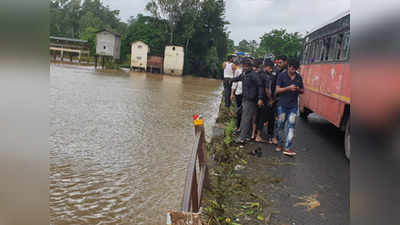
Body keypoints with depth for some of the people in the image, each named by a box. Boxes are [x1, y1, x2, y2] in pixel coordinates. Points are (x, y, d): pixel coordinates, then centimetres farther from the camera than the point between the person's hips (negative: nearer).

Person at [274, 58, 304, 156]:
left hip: (293, 106, 2)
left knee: (291, 126, -7)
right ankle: (279, 144, 27)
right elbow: (277, 90, -7)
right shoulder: (282, 75, -2)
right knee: (280, 125, 7)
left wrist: (298, 89, -7)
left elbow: (302, 91, 16)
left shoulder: (299, 77, 9)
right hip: (282, 105, -2)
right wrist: (288, 88, -20)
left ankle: (287, 148, -7)